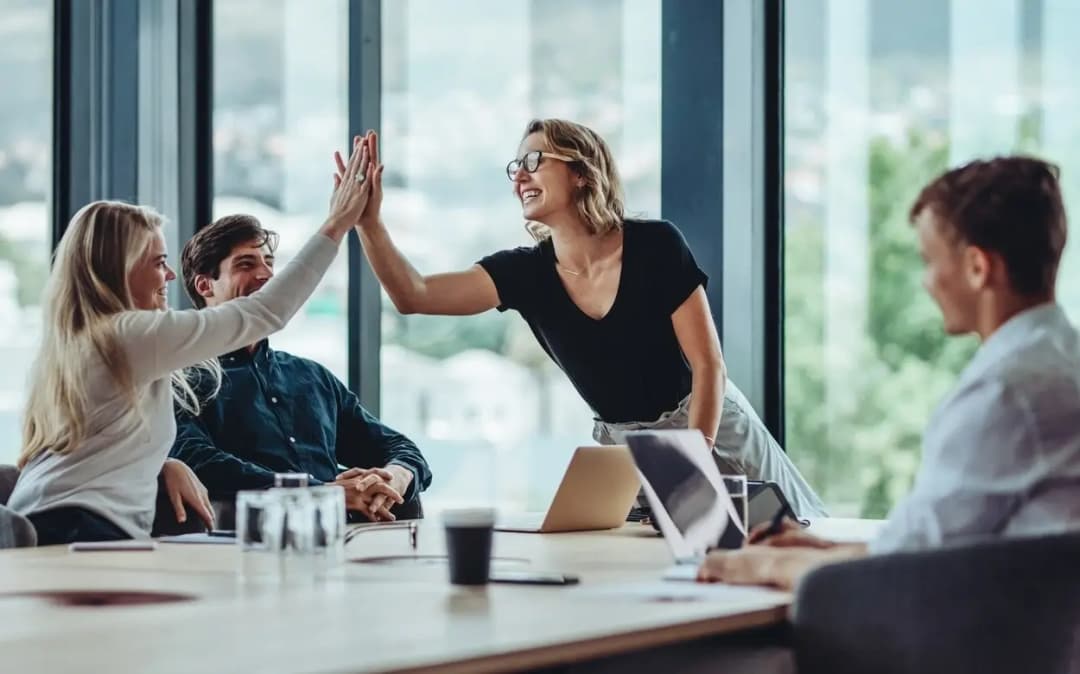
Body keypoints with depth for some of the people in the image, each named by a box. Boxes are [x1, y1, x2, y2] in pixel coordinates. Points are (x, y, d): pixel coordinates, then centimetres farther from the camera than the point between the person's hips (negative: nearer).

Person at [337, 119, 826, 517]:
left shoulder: (655, 246, -18)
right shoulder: (525, 273, -8)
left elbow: (708, 365, -16)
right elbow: (414, 296, -18)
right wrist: (369, 220, -30)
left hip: (710, 427, -3)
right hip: (619, 445, 3)